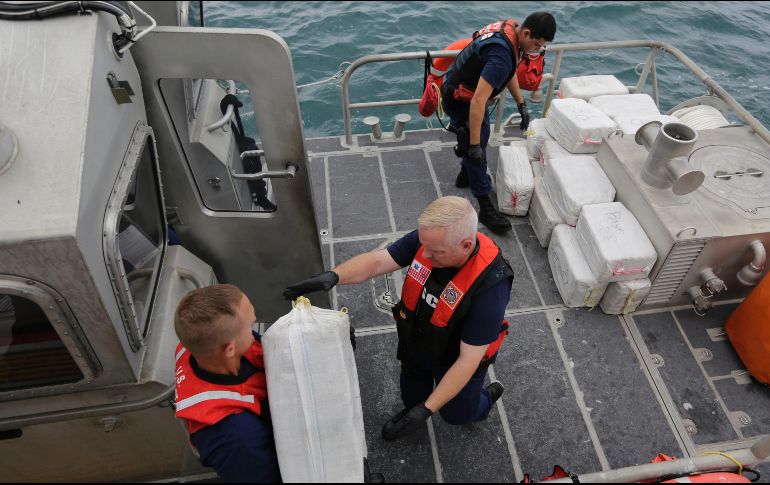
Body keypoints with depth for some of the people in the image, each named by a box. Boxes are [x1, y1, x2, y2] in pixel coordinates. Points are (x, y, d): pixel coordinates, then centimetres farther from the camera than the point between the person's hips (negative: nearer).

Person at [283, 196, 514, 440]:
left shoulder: (489, 285, -40)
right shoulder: (429, 238, -27)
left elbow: (468, 360, -33)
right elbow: (376, 261, -25)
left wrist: (427, 410, -32)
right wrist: (333, 276, -44)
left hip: (454, 358, -4)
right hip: (414, 342, 4)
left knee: (456, 413, 24)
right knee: (412, 398, 31)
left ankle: (486, 398, 56)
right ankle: (411, 409, 65)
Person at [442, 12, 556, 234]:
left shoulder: (510, 28, -5)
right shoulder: (501, 56, -35)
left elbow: (510, 71, 12)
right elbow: (478, 102, -39)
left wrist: (521, 104, 9)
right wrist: (474, 145, -36)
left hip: (469, 93, 10)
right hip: (460, 101, -10)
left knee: (481, 136, 27)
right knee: (477, 153, -2)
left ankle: (466, 175, 51)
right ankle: (485, 209, 10)